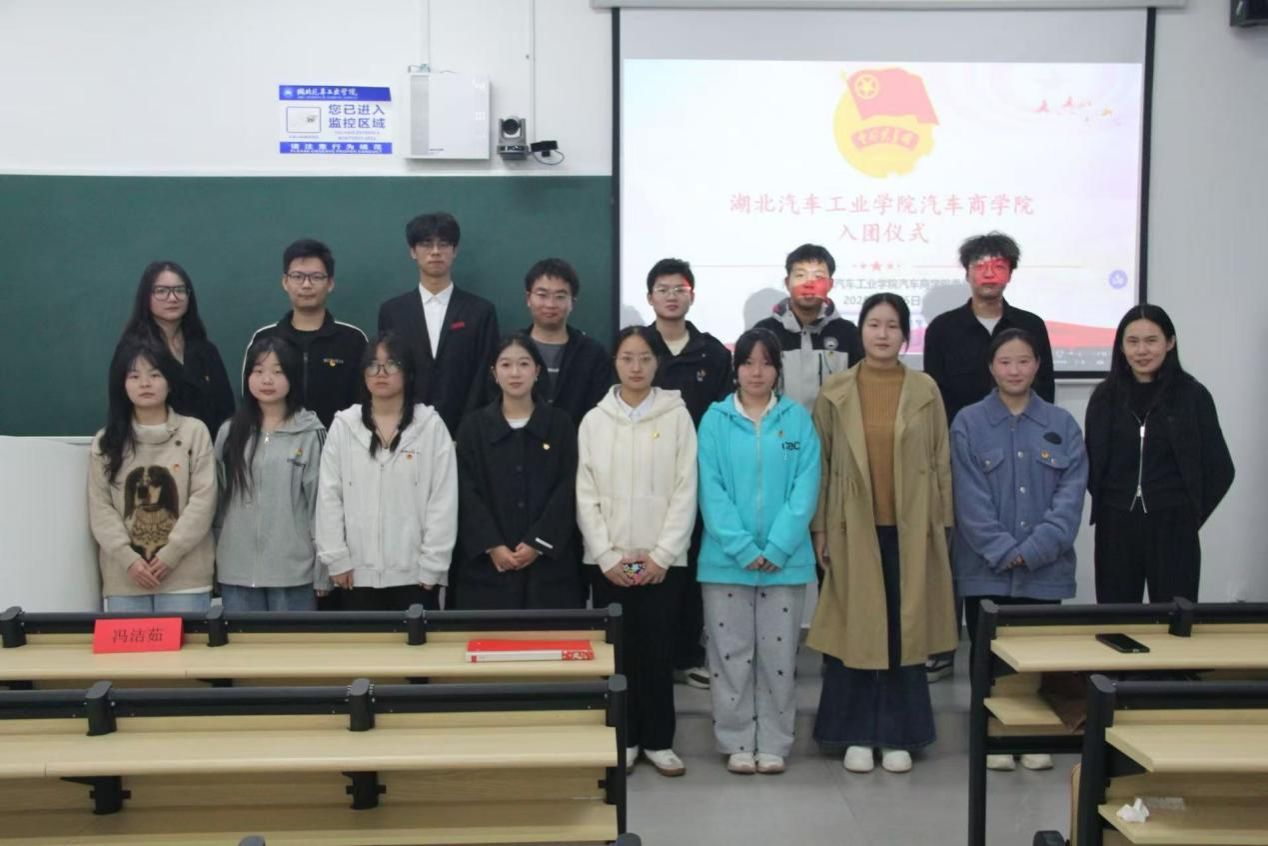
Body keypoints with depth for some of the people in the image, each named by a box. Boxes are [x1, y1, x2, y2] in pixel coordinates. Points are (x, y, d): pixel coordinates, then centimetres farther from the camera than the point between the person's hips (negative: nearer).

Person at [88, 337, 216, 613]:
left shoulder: (194, 431, 2)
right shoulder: (106, 442, 9)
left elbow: (203, 499, -4)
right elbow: (100, 508, 3)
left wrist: (170, 554, -11)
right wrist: (129, 559, -10)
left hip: (184, 575, -2)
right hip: (124, 577, 2)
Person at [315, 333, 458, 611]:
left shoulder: (431, 426, -1)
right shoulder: (343, 426, 5)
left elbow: (443, 499, -3)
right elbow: (329, 496, 5)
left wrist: (433, 564, -7)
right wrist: (336, 558, -1)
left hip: (414, 572, -2)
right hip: (359, 572, 2)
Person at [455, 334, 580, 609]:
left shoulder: (561, 423, 6)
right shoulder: (473, 426, 6)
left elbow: (568, 490, -2)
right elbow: (468, 494, -1)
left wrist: (537, 543, -11)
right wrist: (492, 546, -12)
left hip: (548, 560, 0)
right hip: (488, 562, 0)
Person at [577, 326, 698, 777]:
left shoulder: (677, 416, 1)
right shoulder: (594, 420, 5)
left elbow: (686, 491, -3)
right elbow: (585, 495, 2)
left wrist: (661, 555, -9)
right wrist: (607, 556, -6)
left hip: (662, 559, -1)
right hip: (609, 561, 1)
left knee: (658, 650, 3)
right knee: (618, 650, 5)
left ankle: (658, 740, 16)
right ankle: (623, 739, 18)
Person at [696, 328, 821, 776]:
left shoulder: (798, 419, 2)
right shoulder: (715, 420, 0)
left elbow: (805, 488, -5)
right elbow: (711, 490, -6)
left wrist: (777, 548, -14)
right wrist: (743, 548, -15)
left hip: (785, 559, 0)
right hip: (727, 559, 0)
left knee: (778, 655, 8)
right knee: (731, 654, 6)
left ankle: (774, 743, 20)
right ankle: (737, 743, 18)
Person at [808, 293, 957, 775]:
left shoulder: (925, 390, 2)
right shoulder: (835, 392, 1)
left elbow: (941, 461, 5)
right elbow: (821, 463, 3)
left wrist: (943, 523, 2)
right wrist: (819, 528, 0)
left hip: (909, 529, 1)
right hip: (853, 529, 0)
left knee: (906, 630, 6)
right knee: (854, 631, 4)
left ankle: (898, 735, 18)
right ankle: (856, 735, 16)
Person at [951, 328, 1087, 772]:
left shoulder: (1062, 425, 4)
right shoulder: (968, 424, -1)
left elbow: (1071, 495, -3)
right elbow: (970, 499, -7)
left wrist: (1033, 550, -13)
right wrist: (1004, 551, -14)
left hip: (1045, 568, 1)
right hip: (986, 568, -1)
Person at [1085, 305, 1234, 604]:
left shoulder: (1192, 395, -2)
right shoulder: (1105, 396, 5)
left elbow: (1220, 469, 2)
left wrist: (1192, 513, 1)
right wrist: (1106, 506, 5)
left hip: (1172, 528, -2)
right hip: (1115, 528, 2)